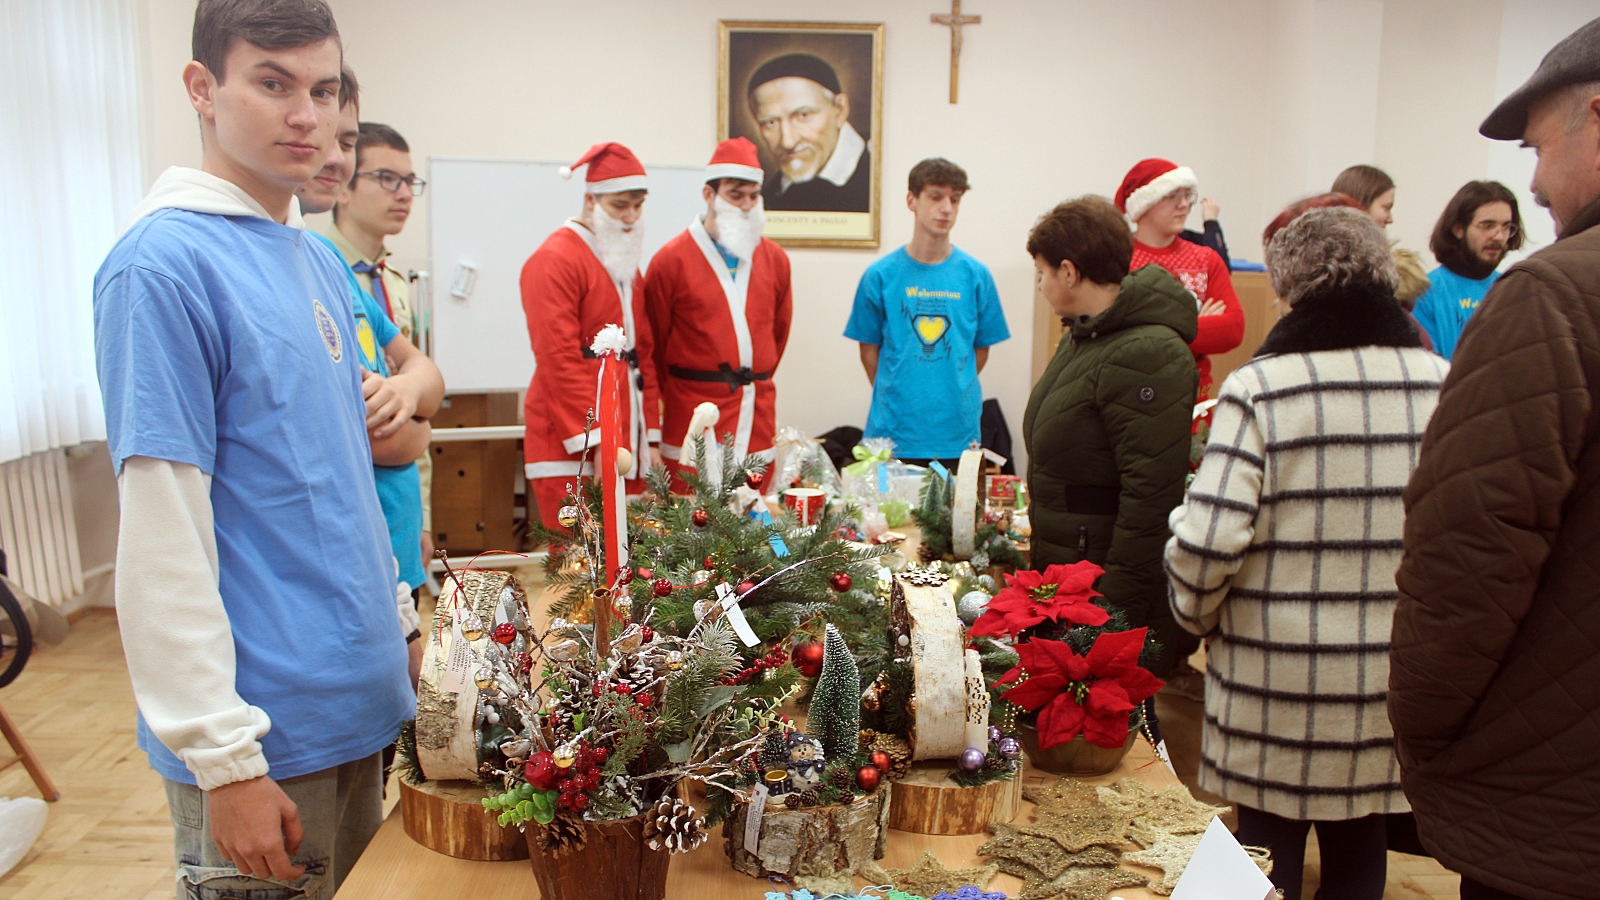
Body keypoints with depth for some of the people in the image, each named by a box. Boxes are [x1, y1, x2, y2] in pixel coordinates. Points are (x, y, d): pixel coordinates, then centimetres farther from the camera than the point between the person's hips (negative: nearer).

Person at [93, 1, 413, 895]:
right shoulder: (166, 261, -16)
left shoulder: (320, 260, 9)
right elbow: (162, 536, -19)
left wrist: (390, 633, 15)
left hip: (357, 698, 8)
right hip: (270, 730, -8)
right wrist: (226, 757, -19)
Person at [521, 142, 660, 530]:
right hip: (574, 451, -7)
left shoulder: (626, 262, 19)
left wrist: (651, 438, 13)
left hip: (628, 445, 8)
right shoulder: (555, 260, -8)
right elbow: (559, 361, -15)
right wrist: (596, 441, -18)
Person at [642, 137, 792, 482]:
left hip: (758, 415, 4)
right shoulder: (671, 260, -4)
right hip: (693, 420, -4)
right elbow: (654, 343, 2)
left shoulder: (775, 259, 9)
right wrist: (677, 395, 9)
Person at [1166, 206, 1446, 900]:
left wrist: (1198, 619, 1)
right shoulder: (1445, 384, -3)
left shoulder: (1259, 387, -15)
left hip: (1276, 685, -3)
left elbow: (1207, 541, -18)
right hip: (1394, 685, 4)